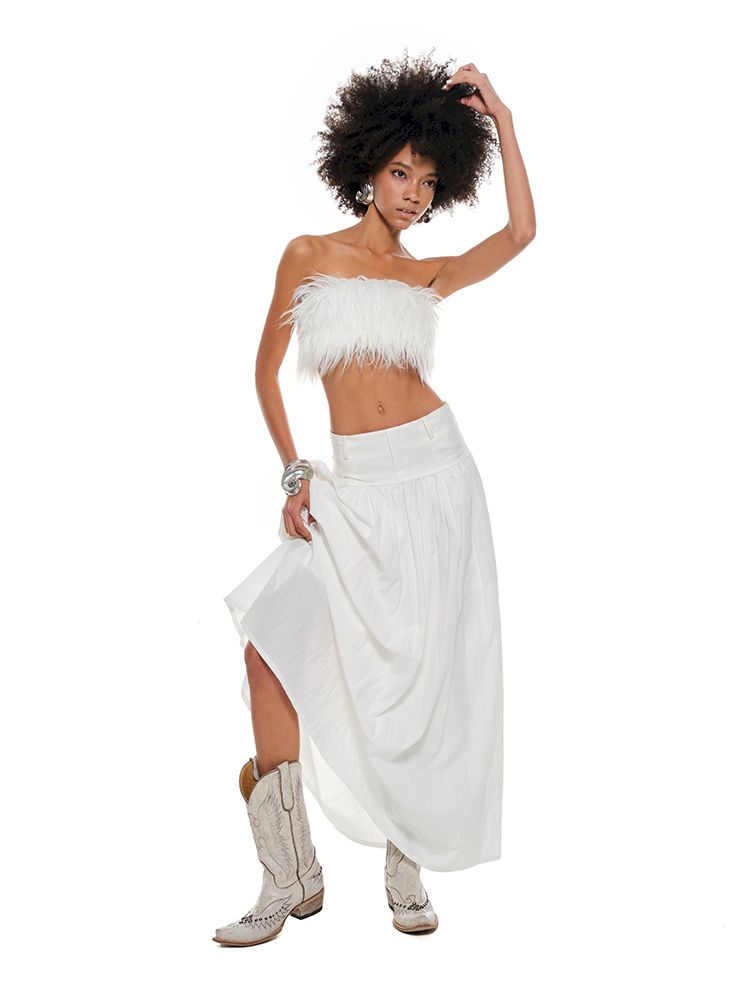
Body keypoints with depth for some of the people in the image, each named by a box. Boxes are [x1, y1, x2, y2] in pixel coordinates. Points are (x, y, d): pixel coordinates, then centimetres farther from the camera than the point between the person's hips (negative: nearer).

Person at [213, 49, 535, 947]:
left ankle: (406, 866, 17)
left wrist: (500, 120, 2)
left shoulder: (426, 277, 15)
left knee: (420, 672, 1)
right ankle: (291, 878, -2)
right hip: (352, 486, -1)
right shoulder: (309, 256, 11)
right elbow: (267, 371, 10)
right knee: (274, 644, -15)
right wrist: (294, 474, 0)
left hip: (433, 475, 1)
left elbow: (521, 232, 0)